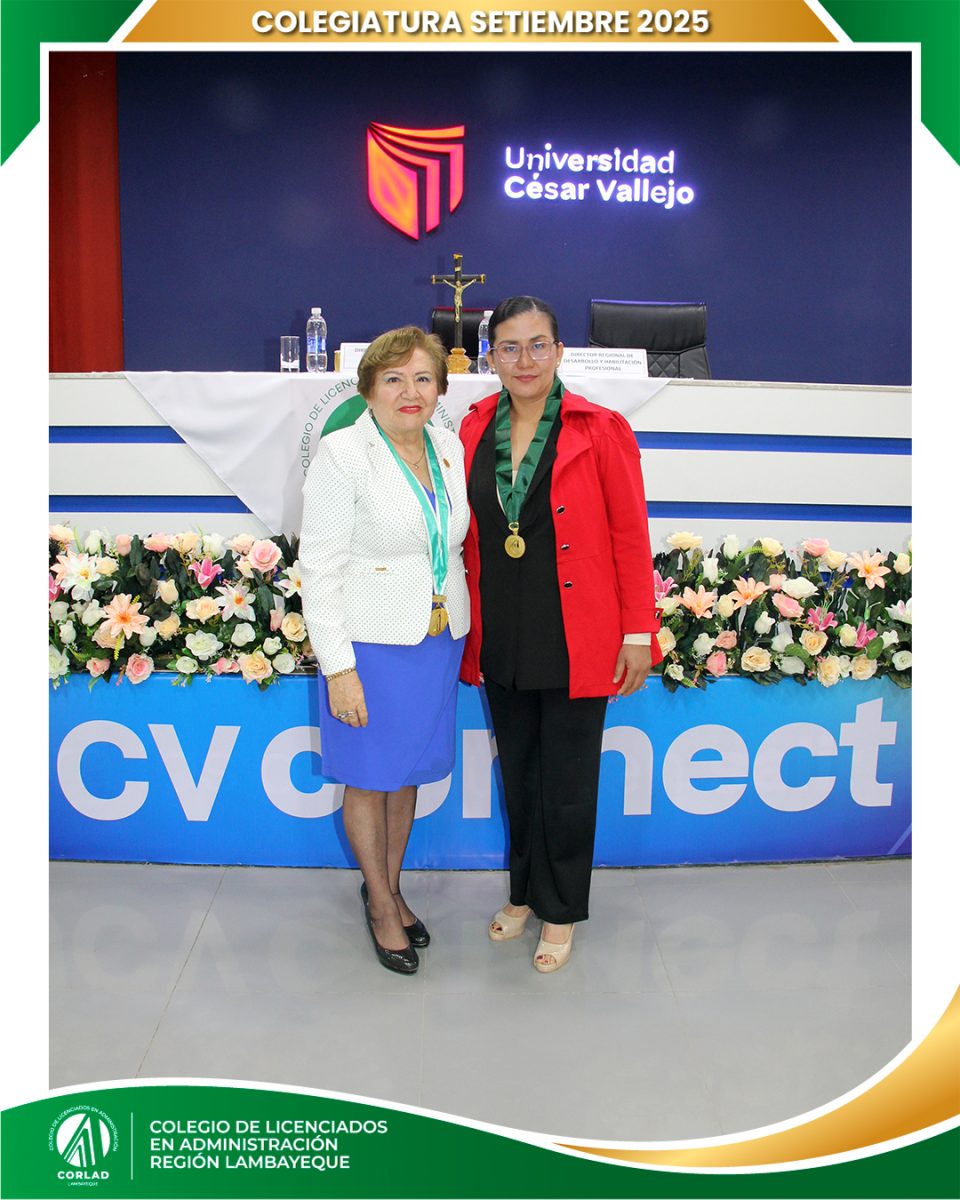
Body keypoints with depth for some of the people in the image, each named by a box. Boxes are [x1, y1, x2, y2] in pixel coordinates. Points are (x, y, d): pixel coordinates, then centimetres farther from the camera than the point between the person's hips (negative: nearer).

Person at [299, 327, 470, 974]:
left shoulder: (450, 447, 4)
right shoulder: (343, 454, -13)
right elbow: (321, 569, -14)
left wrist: (461, 633, 11)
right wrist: (338, 668, -17)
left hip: (438, 640, 5)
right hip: (372, 642, -5)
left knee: (409, 771, 18)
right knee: (370, 778, 10)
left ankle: (390, 885, 39)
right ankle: (381, 903, 31)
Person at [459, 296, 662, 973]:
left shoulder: (601, 431, -9)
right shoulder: (475, 430, 4)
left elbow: (631, 536, -8)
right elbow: (468, 532, 10)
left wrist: (638, 634, -10)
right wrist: (465, 623, 9)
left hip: (575, 639, -4)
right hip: (501, 637, 4)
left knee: (567, 782, 9)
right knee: (516, 773, 18)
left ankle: (560, 913, 30)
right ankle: (524, 892, 39)